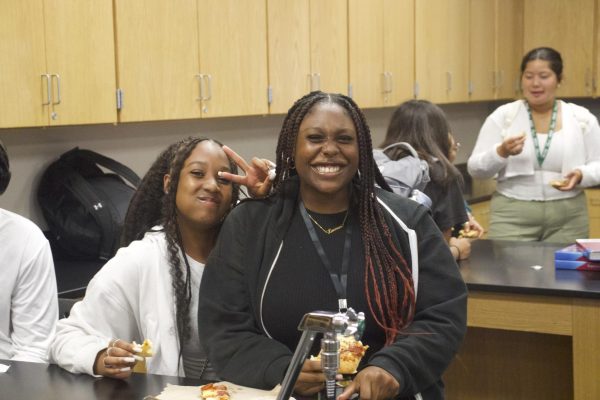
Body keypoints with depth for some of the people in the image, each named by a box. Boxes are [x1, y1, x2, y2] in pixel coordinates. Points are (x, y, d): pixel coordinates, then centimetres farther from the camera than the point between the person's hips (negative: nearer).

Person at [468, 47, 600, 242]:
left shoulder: (582, 118, 4)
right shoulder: (503, 116, 0)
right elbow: (476, 169, -1)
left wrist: (581, 175, -14)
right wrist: (501, 153, -20)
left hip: (567, 218, 1)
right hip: (513, 216, -1)